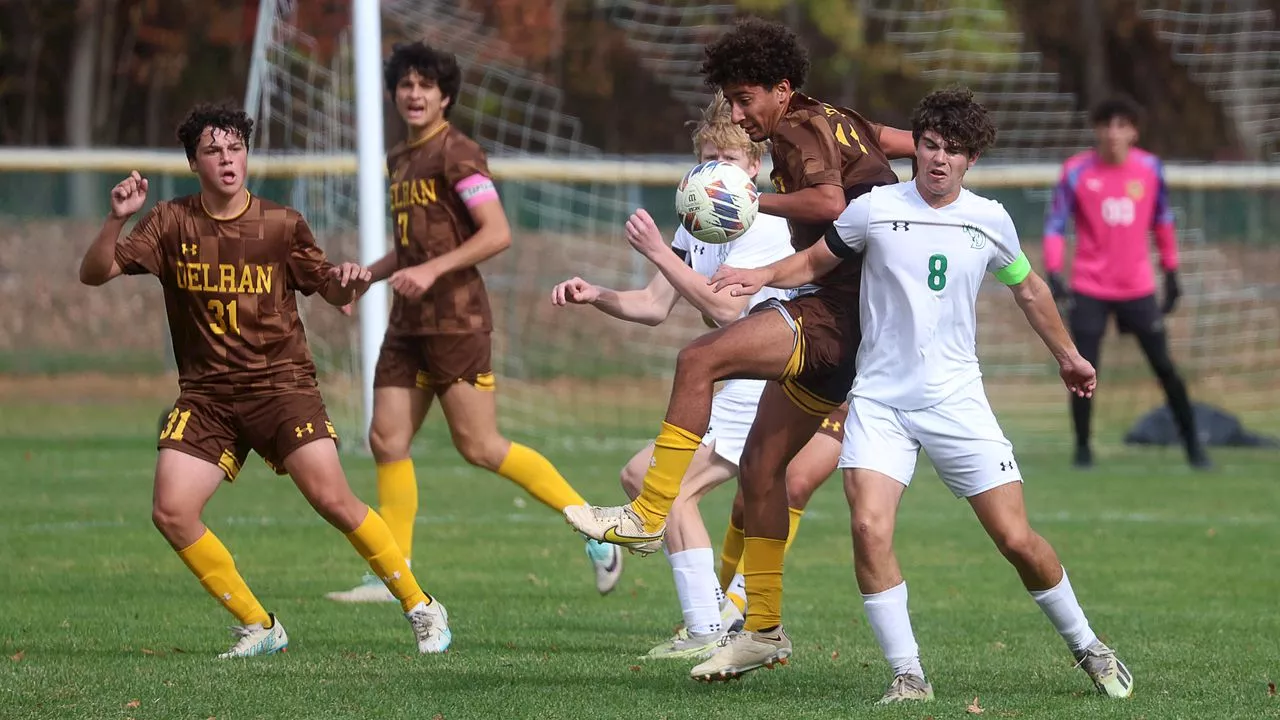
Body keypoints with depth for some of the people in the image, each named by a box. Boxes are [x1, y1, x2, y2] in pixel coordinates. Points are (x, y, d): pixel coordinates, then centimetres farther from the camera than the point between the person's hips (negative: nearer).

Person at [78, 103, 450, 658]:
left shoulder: (281, 225, 1)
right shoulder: (171, 224, 2)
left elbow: (331, 293, 7)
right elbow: (94, 273, -2)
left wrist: (348, 281, -17)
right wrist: (116, 219, -20)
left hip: (281, 384, -2)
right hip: (206, 397, 2)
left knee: (332, 499, -16)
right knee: (171, 513, -14)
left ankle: (421, 608, 0)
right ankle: (259, 628, 1)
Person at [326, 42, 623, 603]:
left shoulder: (456, 154, -9)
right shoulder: (400, 161, 18)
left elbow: (497, 233, -17)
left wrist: (433, 269, -22)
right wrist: (368, 274, 13)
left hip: (455, 318, -8)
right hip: (409, 322, 8)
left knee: (478, 445, -9)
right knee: (387, 440, 2)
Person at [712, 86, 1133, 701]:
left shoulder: (990, 221, 3)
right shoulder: (874, 209, -2)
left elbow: (1028, 288, 21)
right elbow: (816, 262, 12)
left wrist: (1066, 355, 31)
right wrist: (763, 276, -6)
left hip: (956, 400, 1)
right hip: (879, 400, -1)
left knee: (1017, 539, -3)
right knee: (869, 528, -21)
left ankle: (1086, 646, 21)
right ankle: (908, 675, -10)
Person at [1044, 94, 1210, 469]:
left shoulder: (1150, 168, -1)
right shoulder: (1077, 171, -8)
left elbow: (1163, 221, 12)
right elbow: (1055, 224, -7)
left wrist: (1171, 273, 13)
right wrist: (1053, 273, -20)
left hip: (1138, 288, 1)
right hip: (1090, 289, -1)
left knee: (1164, 366, 1)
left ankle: (1192, 443, 13)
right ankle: (1082, 448, 10)